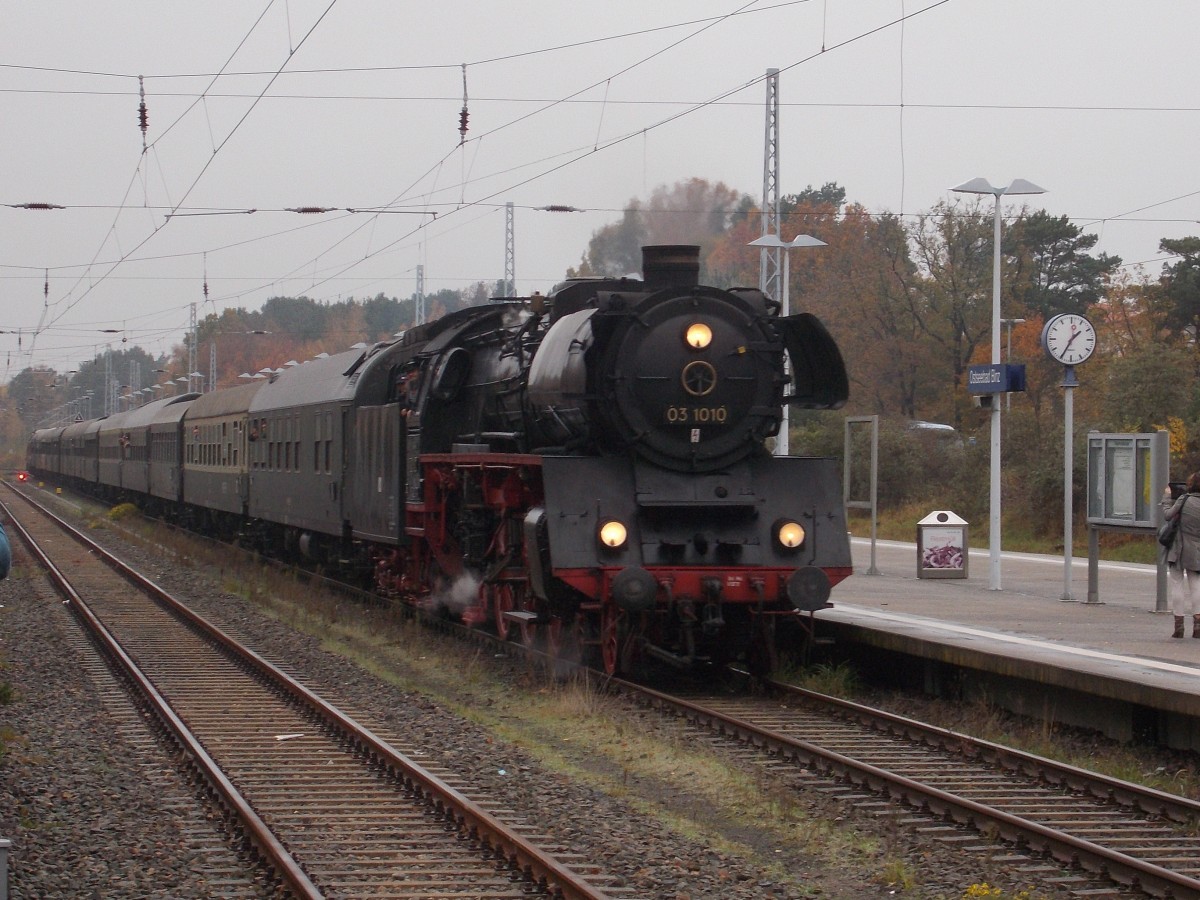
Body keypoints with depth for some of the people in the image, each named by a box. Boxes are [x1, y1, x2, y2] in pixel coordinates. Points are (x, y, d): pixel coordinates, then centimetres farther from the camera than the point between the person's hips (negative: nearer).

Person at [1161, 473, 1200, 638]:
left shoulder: (1184, 499, -11)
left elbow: (1168, 514, -6)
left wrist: (1167, 498, 8)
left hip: (1178, 549, -3)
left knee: (1177, 585, 2)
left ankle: (1179, 624, -1)